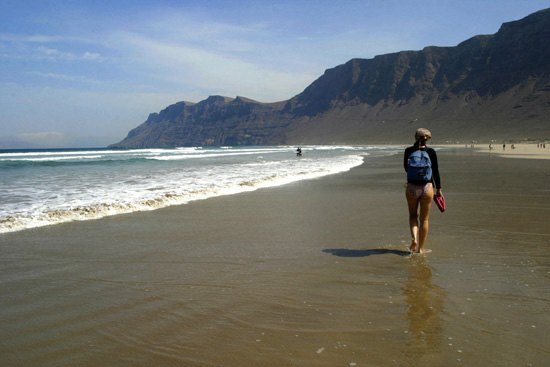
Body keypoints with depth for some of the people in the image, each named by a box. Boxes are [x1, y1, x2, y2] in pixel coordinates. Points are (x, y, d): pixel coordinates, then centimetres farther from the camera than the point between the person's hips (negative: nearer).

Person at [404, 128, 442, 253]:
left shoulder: (409, 151, -3)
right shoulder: (431, 152, -6)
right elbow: (435, 172, -1)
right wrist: (438, 189, 8)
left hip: (412, 187, 1)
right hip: (427, 188, 0)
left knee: (413, 215, 20)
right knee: (424, 219, 11)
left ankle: (414, 238, -5)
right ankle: (420, 248, 16)